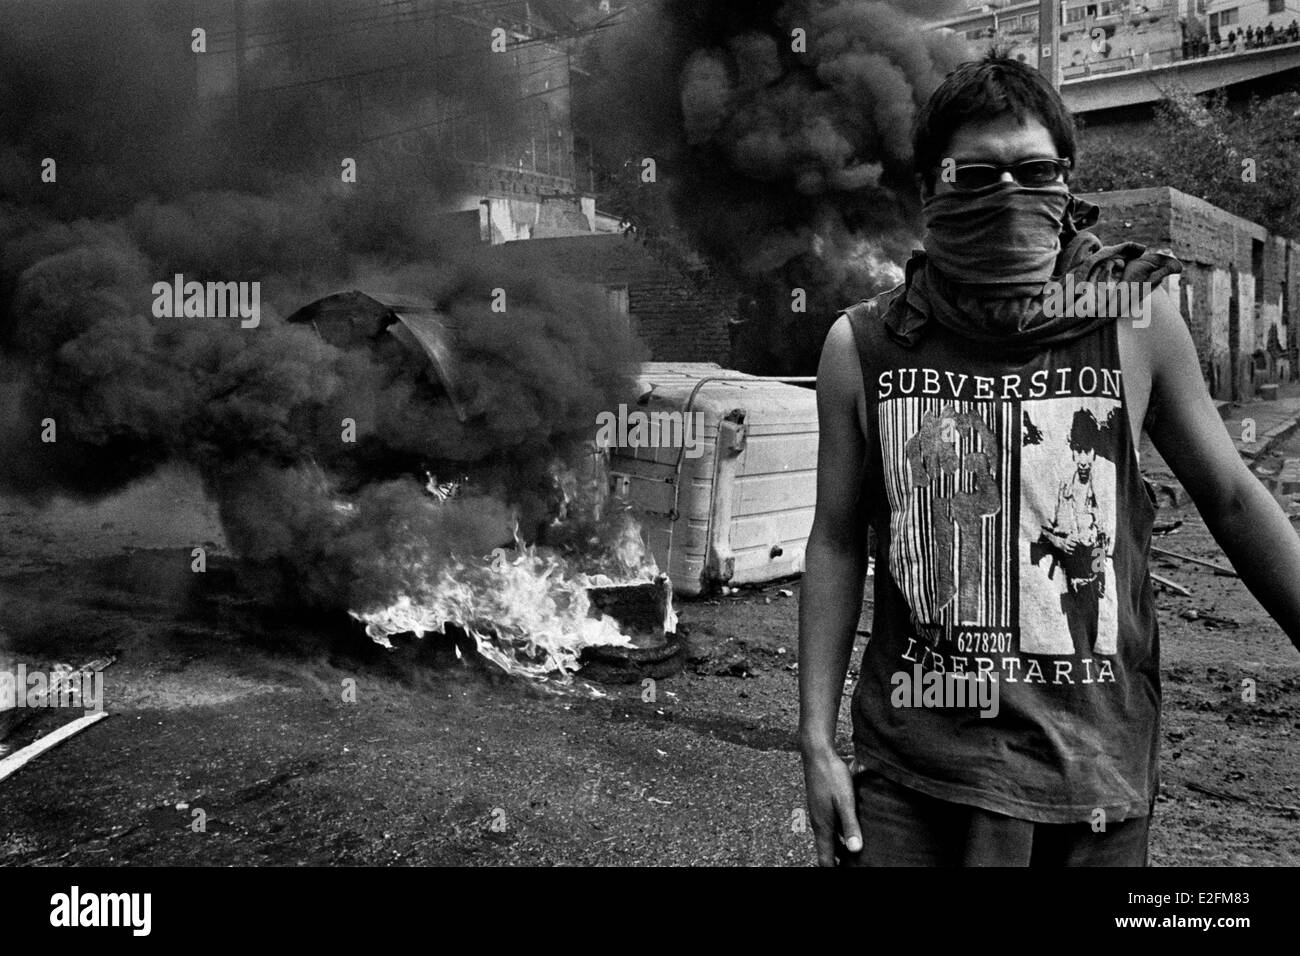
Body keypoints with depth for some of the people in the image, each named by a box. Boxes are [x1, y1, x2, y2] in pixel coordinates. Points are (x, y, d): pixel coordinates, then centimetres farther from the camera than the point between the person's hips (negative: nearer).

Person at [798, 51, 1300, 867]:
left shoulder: (1138, 319, -4)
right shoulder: (863, 344, -5)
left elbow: (1232, 500, 5)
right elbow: (837, 545, 1)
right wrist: (817, 739, -1)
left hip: (1096, 774, 1)